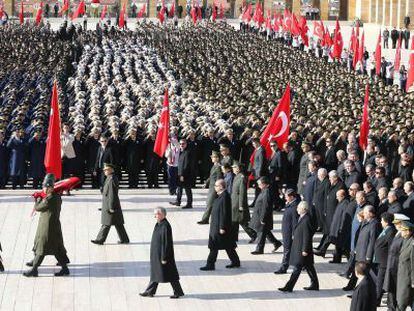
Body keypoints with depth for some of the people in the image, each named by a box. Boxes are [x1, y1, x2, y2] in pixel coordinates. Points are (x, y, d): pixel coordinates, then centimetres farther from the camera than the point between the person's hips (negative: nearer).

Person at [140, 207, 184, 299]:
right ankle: (150, 291, 24)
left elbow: (166, 243, -23)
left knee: (169, 273, 1)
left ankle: (178, 292, 13)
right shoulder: (158, 224, 6)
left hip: (163, 253, -10)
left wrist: (164, 258, -21)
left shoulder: (165, 226, -23)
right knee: (155, 273, 16)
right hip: (156, 254, 10)